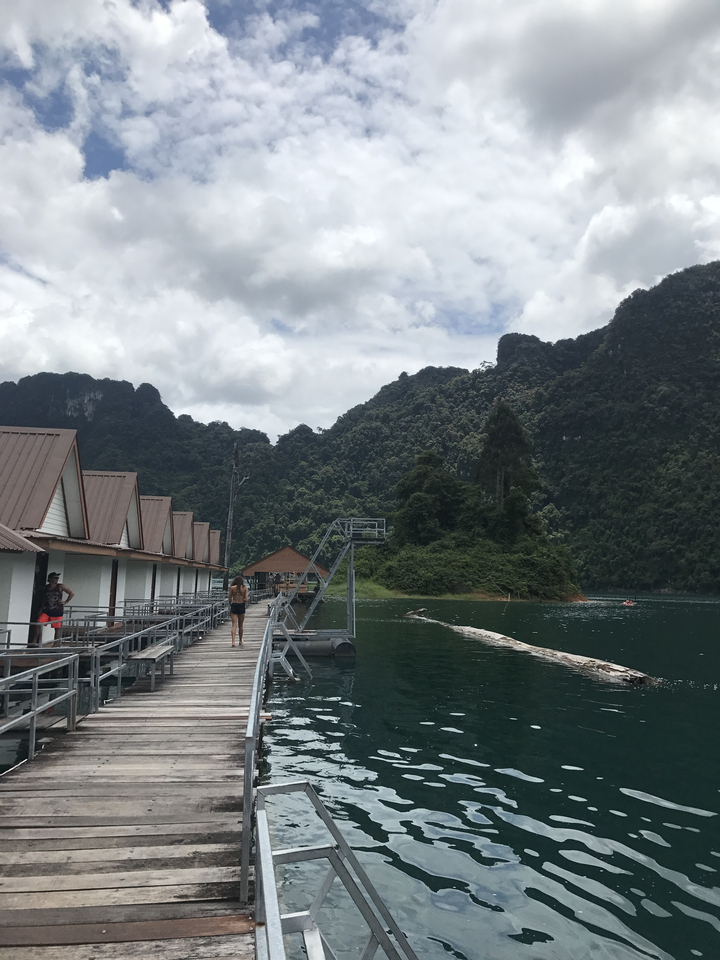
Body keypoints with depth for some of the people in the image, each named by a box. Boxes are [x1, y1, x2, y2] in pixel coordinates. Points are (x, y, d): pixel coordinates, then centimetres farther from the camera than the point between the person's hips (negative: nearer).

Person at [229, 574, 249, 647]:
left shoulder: (232, 588, -3)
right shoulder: (245, 588, -1)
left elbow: (229, 599, -2)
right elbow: (246, 599, -6)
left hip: (234, 606, -1)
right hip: (241, 606, 1)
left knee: (234, 625, -2)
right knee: (240, 625, 16)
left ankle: (233, 642, -16)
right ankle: (240, 641, 28)